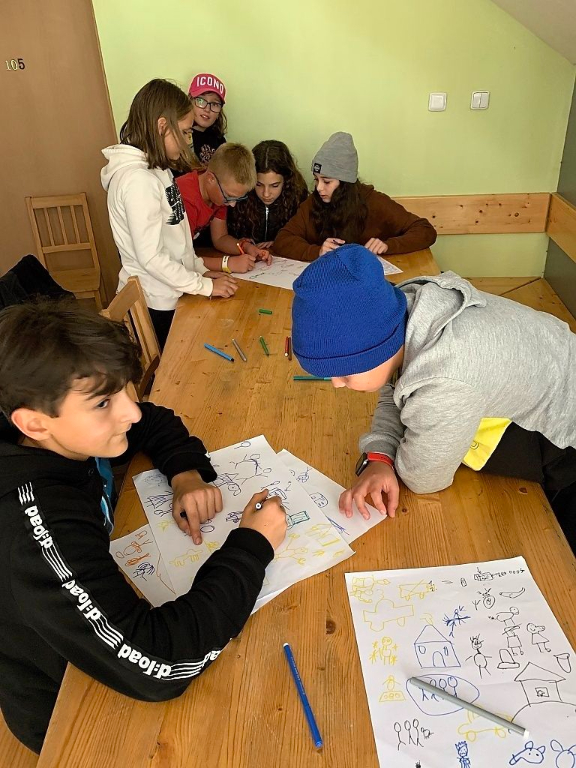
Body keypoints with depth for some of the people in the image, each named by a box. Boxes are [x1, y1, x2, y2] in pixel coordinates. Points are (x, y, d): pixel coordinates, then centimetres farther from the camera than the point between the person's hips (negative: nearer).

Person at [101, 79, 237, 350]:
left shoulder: (153, 169, 6)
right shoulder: (138, 179, -24)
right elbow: (150, 256, -25)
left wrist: (199, 268, 8)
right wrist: (205, 286, -17)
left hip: (165, 296, 9)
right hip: (155, 304, -8)